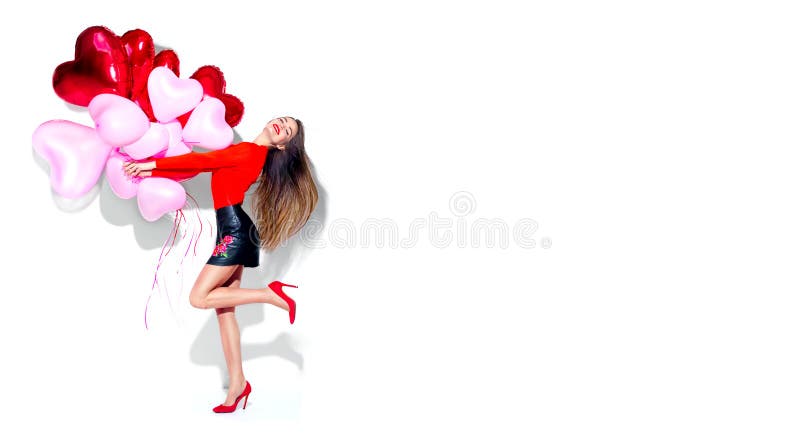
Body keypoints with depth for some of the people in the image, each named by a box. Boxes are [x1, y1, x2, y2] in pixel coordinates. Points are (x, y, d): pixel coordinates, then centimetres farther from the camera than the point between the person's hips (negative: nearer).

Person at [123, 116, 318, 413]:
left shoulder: (249, 151, -9)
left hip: (236, 232, -9)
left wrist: (152, 163, -2)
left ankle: (271, 294, -4)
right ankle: (237, 383, 10)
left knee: (199, 298, -7)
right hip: (231, 233, 9)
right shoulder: (249, 153, 17)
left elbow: (203, 160, -11)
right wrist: (153, 172, 12)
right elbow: (202, 167, 16)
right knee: (224, 310, 7)